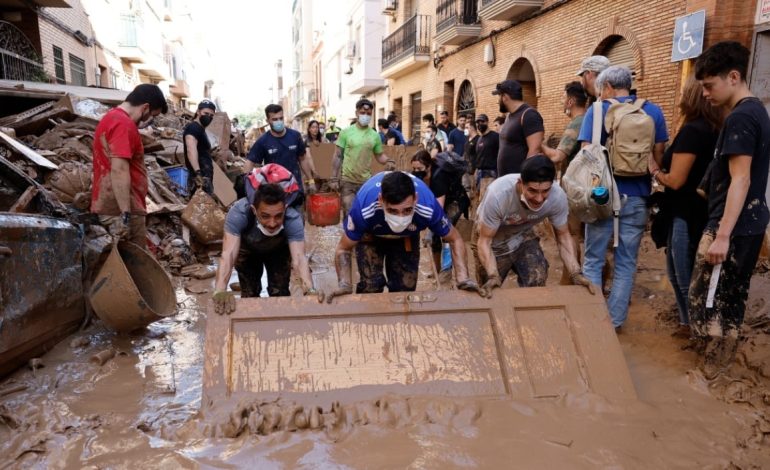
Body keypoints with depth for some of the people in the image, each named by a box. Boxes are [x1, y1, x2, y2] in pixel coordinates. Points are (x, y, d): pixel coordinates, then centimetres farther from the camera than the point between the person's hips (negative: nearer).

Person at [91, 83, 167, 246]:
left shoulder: (112, 117, 17)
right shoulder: (123, 124, -16)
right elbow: (119, 170, -24)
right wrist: (126, 214, -25)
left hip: (113, 205, 10)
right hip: (121, 209, -10)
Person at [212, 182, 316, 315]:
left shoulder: (293, 218, -40)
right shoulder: (238, 213, -42)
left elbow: (299, 257, -49)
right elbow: (228, 253, -50)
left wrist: (310, 290, -67)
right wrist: (220, 291, -66)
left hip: (279, 251, 0)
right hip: (248, 250, 0)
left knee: (280, 294, -3)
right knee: (249, 295, 1)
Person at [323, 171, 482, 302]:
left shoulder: (428, 207, -39)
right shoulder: (364, 208, -43)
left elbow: (455, 239, -20)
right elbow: (343, 249, -26)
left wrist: (463, 279, -34)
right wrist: (345, 284, -44)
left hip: (407, 237, 2)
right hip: (370, 236, -1)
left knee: (405, 288, 0)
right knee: (370, 285, -15)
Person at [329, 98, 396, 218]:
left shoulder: (375, 135, 3)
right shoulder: (346, 132, -2)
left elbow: (379, 155, 10)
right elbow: (337, 156, 0)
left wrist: (389, 162, -13)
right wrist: (334, 178, -6)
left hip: (366, 181, 2)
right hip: (347, 181, -2)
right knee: (349, 213, 1)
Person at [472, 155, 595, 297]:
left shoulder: (558, 196, -27)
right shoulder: (498, 194, -37)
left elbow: (563, 236, -12)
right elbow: (484, 241, -27)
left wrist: (576, 274, -24)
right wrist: (493, 277, -41)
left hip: (523, 236, 2)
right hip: (493, 240, -2)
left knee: (537, 281, -17)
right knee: (490, 294, 3)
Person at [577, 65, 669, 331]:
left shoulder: (597, 111, -3)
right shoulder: (653, 111, 5)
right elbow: (659, 156, 5)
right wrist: (648, 186, 18)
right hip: (637, 196, 2)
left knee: (593, 260, 8)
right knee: (626, 263, 9)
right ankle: (614, 320, 15)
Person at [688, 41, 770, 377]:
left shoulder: (739, 118, -18)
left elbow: (740, 180, -23)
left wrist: (722, 235, -24)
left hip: (732, 226, -10)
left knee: (704, 297, 0)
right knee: (733, 295, 17)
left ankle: (712, 365, 12)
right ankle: (724, 357, 29)